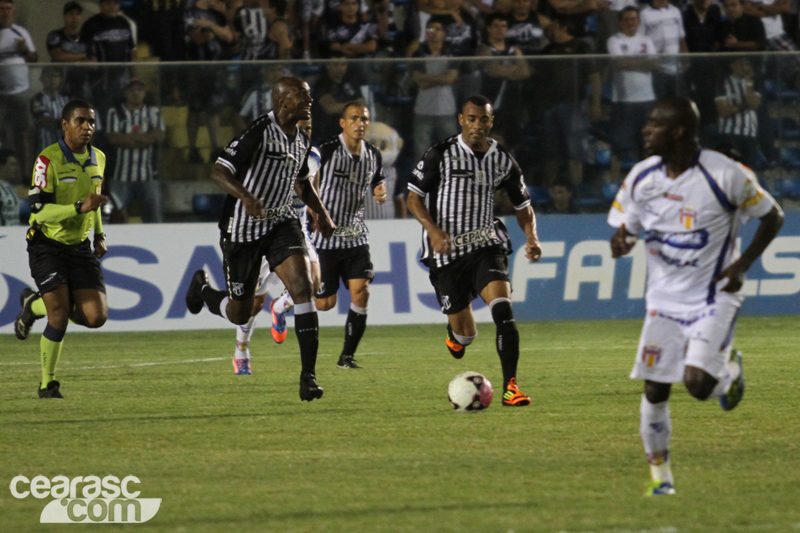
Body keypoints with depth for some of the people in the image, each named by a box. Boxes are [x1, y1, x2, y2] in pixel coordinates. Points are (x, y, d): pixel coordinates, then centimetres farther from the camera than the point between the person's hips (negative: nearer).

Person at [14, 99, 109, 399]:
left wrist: (99, 234, 16)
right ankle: (47, 384, 6)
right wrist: (80, 207, -33)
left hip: (80, 246, 6)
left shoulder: (98, 159, 6)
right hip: (47, 246, -6)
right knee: (60, 317, -14)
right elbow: (39, 210, -22)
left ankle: (34, 306, 20)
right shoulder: (48, 160, -16)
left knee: (96, 317, -6)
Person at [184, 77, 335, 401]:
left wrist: (322, 214, 9)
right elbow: (219, 172, -25)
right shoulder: (258, 133, -19)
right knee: (239, 314, 6)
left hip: (281, 222, 5)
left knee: (302, 285, -20)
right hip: (243, 229, -5)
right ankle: (201, 287, 42)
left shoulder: (302, 142, 6)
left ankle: (308, 374, -19)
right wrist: (245, 196, -43)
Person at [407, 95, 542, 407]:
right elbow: (414, 197, -2)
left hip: (486, 244, 1)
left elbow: (522, 205, 14)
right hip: (446, 250, -1)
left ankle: (510, 387, -23)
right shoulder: (441, 155, -6)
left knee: (502, 308, -24)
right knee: (465, 334, 4)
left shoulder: (503, 160, 4)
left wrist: (531, 238, -5)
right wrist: (433, 230, -19)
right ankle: (455, 334, 45)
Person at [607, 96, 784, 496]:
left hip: (714, 296, -4)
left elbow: (772, 217, -4)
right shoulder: (642, 177, -4)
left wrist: (742, 265, -14)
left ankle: (728, 370, 17)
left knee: (697, 383, -20)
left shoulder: (725, 175, -17)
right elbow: (625, 230, 7)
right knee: (654, 390, -3)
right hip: (665, 297, 4)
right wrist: (621, 243, -18)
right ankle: (659, 474, 16)